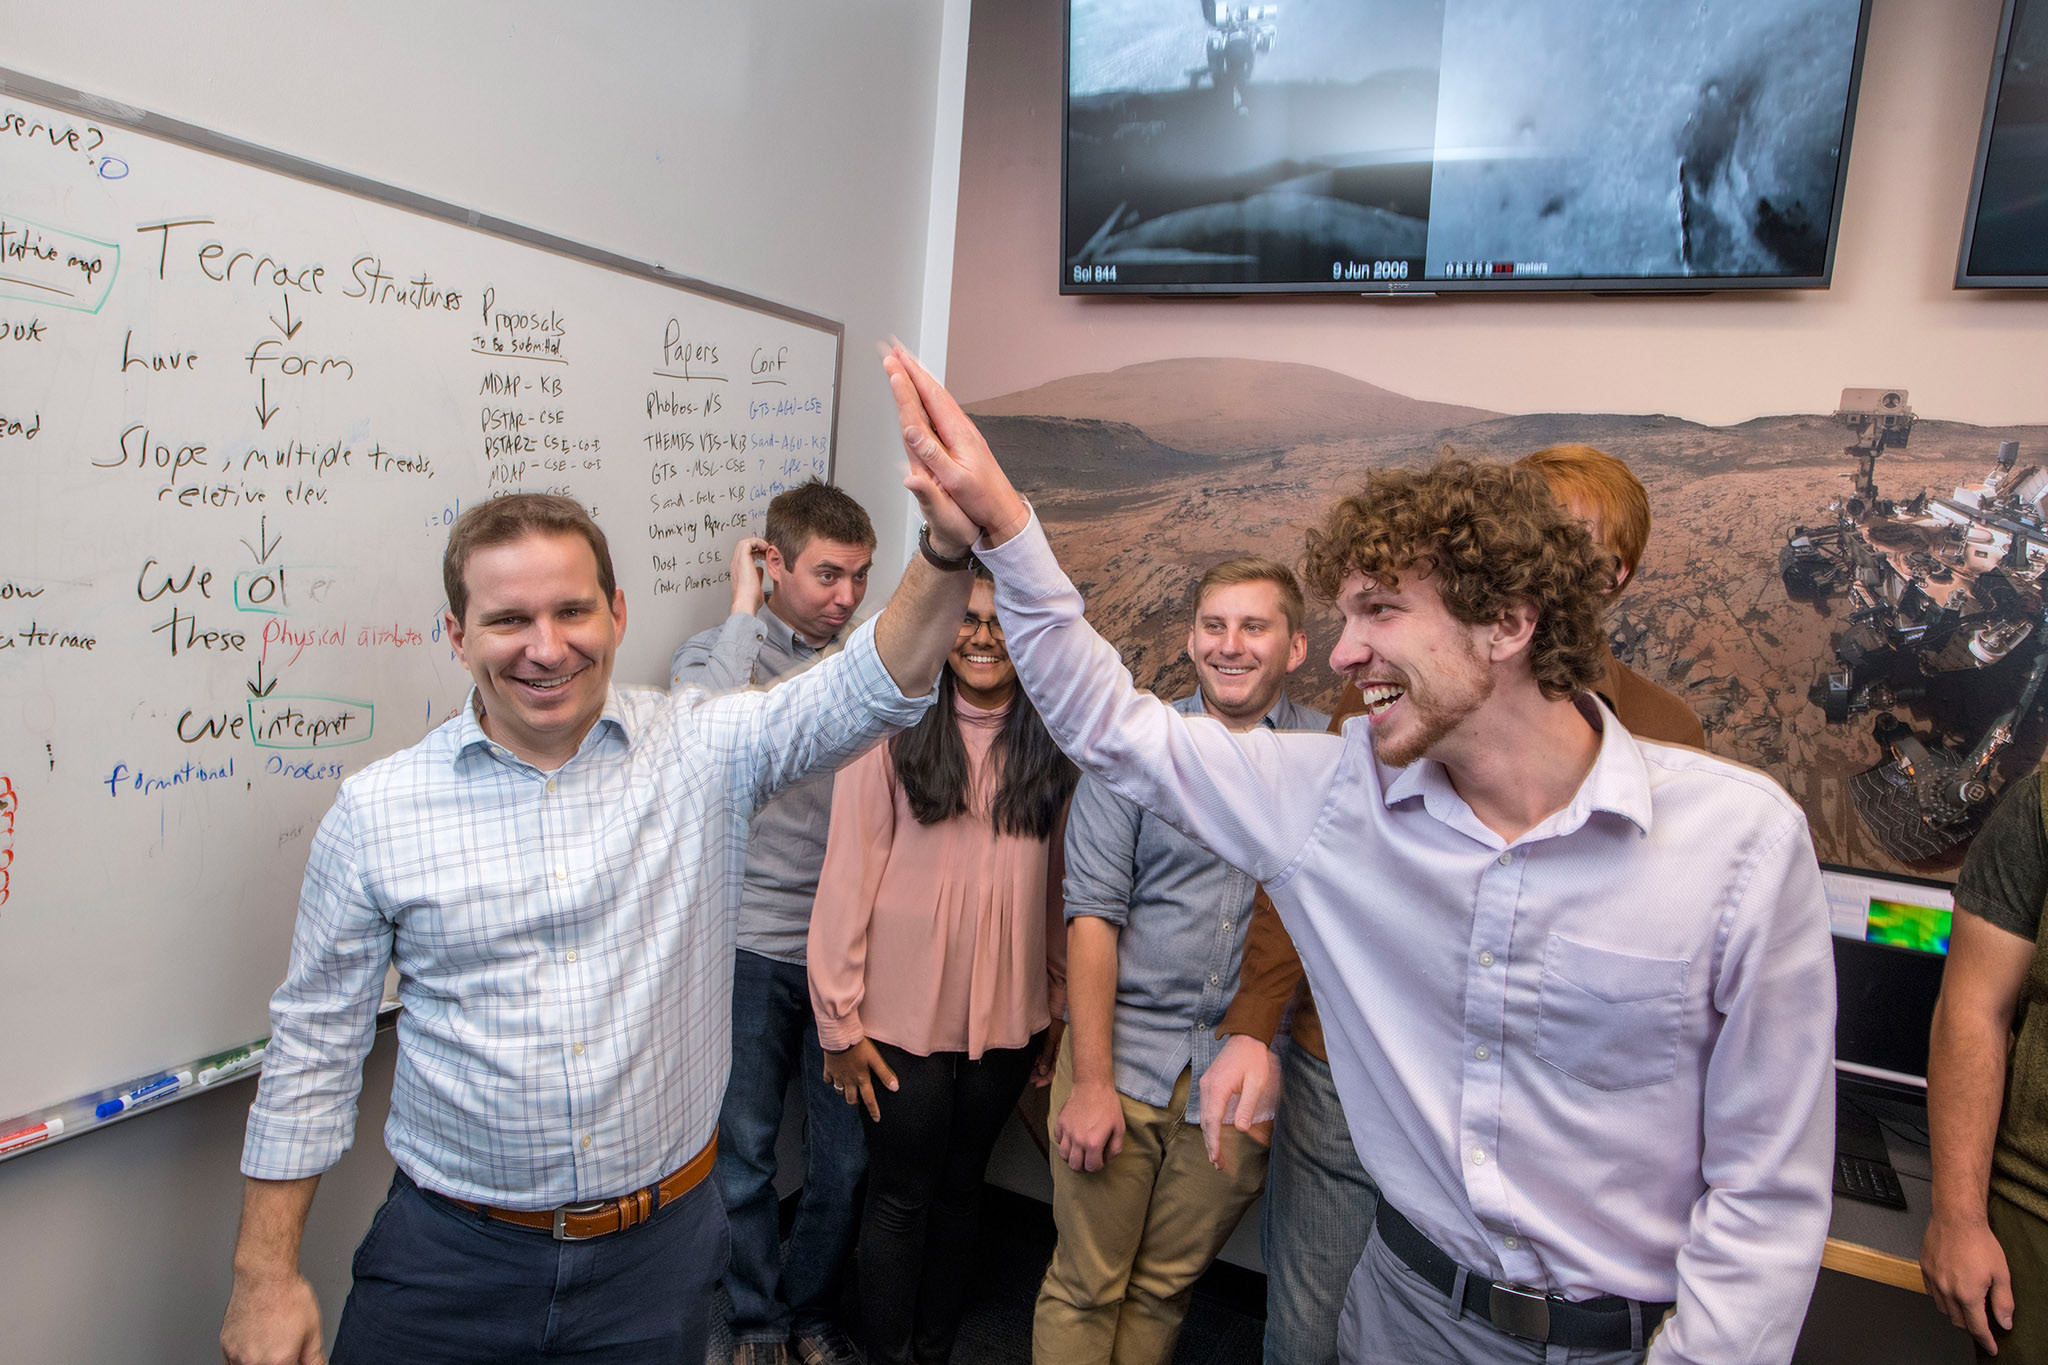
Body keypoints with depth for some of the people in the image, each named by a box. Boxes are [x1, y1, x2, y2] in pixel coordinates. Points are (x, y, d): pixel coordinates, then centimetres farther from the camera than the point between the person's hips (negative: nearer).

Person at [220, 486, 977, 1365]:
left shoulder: (701, 751, -9)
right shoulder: (374, 811, -7)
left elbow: (879, 683, -21)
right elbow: (314, 1045, 0)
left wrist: (946, 546, -39)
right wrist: (266, 1274, 1)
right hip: (447, 1258, 1)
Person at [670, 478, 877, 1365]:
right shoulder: (718, 652, -1)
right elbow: (705, 726, -27)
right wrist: (743, 605, -18)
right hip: (754, 943, -2)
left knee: (849, 1156, 10)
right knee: (744, 1150, 11)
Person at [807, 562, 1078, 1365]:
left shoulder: (1052, 744, 2)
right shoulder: (893, 728, -11)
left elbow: (1063, 884, 5)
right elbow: (850, 875, -10)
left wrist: (1062, 1004, 7)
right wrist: (840, 1017, -9)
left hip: (1008, 1019, 4)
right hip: (904, 1018, -3)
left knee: (961, 1186, 19)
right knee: (901, 1196, 11)